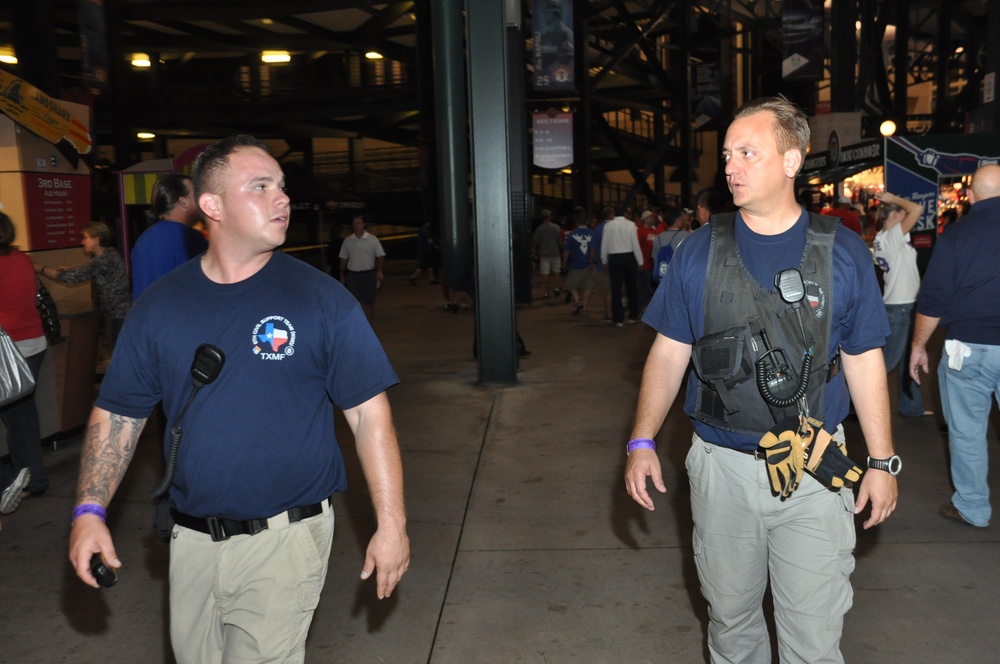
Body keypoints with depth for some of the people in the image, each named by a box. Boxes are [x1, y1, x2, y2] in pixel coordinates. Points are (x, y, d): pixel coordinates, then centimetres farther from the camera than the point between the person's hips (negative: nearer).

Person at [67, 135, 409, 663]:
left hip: (285, 539, -3)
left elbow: (369, 415, -9)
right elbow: (118, 412, 7)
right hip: (191, 539, 4)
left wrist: (391, 524, -11)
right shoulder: (162, 302, 0)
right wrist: (89, 511, -2)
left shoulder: (321, 298, -10)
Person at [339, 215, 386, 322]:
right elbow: (343, 259, 9)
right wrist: (342, 275, 10)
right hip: (352, 275, 1)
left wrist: (379, 271, -16)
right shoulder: (348, 240, 2)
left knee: (369, 302, 8)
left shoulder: (372, 239, -4)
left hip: (368, 274, -1)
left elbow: (380, 256, -5)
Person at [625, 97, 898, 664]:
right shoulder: (700, 251, -1)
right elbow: (669, 353, 2)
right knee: (731, 616, 17)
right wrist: (642, 442, -4)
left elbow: (864, 360, 3)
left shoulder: (843, 253, -3)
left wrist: (883, 461, 2)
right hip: (722, 467, 1)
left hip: (815, 471, -1)